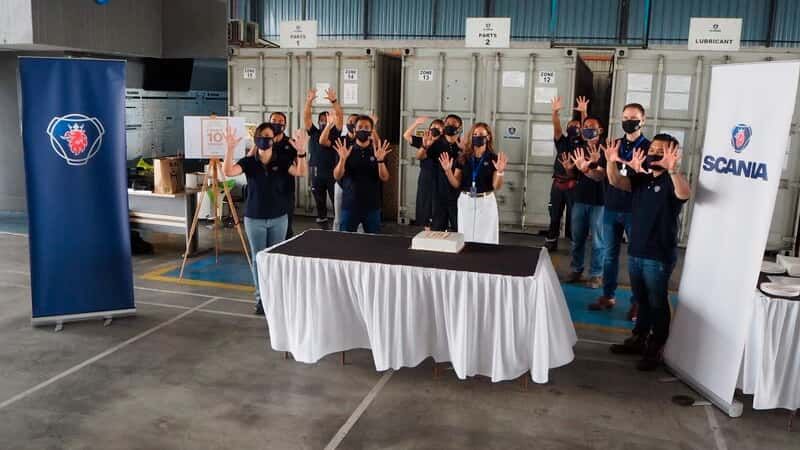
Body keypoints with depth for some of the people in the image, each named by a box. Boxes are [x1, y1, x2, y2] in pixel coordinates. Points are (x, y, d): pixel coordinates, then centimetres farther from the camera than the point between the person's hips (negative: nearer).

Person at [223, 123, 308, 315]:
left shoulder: (281, 161, -3)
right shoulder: (248, 162, -5)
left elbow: (302, 172, -17)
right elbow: (227, 172, -21)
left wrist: (301, 151, -34)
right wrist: (230, 148, -35)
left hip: (279, 218, 1)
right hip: (254, 218, -1)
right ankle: (261, 297, 15)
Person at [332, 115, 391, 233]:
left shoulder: (378, 152, 2)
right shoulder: (346, 151, 1)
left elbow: (384, 178, -6)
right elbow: (337, 176, -7)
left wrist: (380, 160, -24)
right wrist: (342, 159, -24)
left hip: (372, 206, 0)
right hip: (349, 205, 0)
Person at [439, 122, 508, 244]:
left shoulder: (494, 158, -4)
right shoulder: (463, 157, 1)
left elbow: (496, 187, -6)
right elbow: (456, 184, 2)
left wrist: (500, 172, -22)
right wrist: (448, 170, -12)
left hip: (486, 202, -2)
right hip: (465, 201, 2)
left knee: (486, 239, 3)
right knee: (465, 238, 10)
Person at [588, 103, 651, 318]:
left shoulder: (648, 147, -4)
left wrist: (628, 164, -29)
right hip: (611, 208, 4)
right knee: (610, 253, 11)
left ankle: (637, 301, 13)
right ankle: (608, 296, 22)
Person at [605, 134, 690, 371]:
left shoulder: (671, 181, -11)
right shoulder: (640, 178, 7)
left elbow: (685, 194, -33)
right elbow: (617, 182, -8)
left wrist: (673, 170, -51)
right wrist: (612, 163, -28)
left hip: (659, 256, -6)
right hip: (636, 251, 6)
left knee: (657, 303, 5)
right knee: (641, 300, 20)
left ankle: (655, 350, 15)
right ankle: (638, 339, 33)